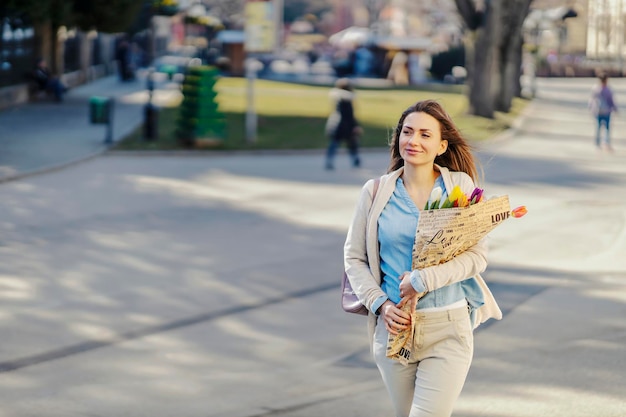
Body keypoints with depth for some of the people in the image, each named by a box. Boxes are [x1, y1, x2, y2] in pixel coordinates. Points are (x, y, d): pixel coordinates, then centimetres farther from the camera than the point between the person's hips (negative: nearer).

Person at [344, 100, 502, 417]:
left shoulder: (460, 185, -1)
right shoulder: (376, 192, 4)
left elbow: (477, 256, -6)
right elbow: (354, 258, 8)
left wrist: (423, 280, -16)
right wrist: (380, 304, -6)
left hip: (448, 328, -2)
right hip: (394, 327, 2)